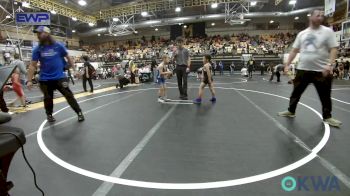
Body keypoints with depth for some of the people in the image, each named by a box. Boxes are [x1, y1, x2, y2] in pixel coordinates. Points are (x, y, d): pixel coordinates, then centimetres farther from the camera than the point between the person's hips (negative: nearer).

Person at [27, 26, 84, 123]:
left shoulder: (58, 46, -3)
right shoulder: (37, 49, 0)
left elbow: (68, 58, 7)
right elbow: (33, 65, 1)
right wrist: (29, 80, -5)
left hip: (60, 77, -2)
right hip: (45, 79, 2)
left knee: (69, 95, -4)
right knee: (48, 98, 13)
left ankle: (79, 113, 4)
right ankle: (49, 115, 33)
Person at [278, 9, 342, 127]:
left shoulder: (328, 31, 1)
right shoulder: (302, 34, 9)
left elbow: (334, 49, -5)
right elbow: (294, 50, 12)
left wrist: (329, 65, -20)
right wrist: (287, 64, 4)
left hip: (322, 70, -2)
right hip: (303, 69, 2)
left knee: (325, 95, 8)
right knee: (296, 91, 10)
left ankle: (327, 116, 24)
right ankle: (291, 111, 25)